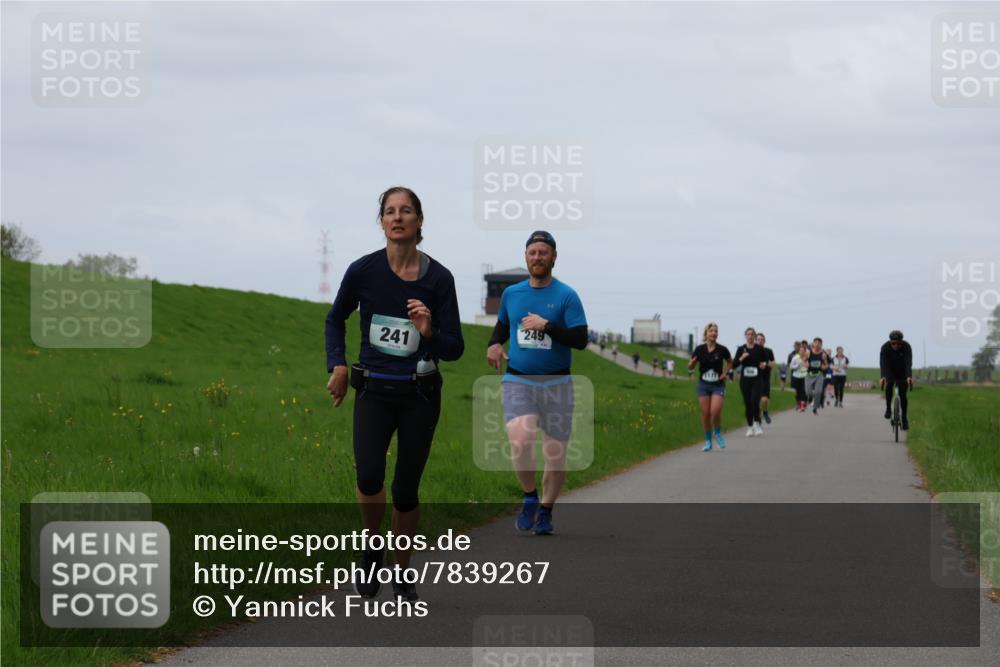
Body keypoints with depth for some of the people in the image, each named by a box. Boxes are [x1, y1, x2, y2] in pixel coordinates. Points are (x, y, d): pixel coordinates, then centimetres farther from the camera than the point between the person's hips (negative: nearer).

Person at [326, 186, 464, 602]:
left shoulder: (438, 278, -6)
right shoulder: (363, 271, -5)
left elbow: (455, 349, -2)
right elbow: (336, 319, 14)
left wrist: (429, 333, -22)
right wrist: (337, 365, 0)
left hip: (419, 394, 0)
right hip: (374, 391, 0)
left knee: (406, 489, 5)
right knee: (369, 477, -21)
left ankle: (402, 575, 23)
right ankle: (372, 549, 6)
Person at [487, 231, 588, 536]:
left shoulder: (566, 296, -3)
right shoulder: (511, 294, 9)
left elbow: (580, 339, -11)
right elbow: (502, 324, 28)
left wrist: (546, 325, -19)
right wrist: (494, 344, 7)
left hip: (556, 384, -1)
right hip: (518, 382, 1)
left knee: (555, 454, 1)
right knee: (520, 440, -24)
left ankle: (545, 510, 23)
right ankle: (530, 497, -1)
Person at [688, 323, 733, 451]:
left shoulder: (722, 350, -4)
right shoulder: (699, 350, -3)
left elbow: (730, 362, 15)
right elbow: (690, 368, 4)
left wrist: (725, 372, -1)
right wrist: (692, 363, -18)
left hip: (718, 385, -1)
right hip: (703, 385, 1)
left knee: (715, 411, -17)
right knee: (705, 414, 1)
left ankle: (718, 433, 13)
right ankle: (708, 441, 16)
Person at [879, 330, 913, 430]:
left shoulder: (906, 347, -27)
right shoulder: (885, 347, -27)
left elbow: (908, 363, -37)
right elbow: (883, 363, -37)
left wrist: (909, 377, -54)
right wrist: (882, 377, -54)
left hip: (902, 373, 0)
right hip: (890, 372, 0)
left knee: (903, 395, -6)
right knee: (889, 385, -27)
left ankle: (904, 419, 7)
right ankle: (888, 408, -8)